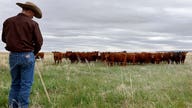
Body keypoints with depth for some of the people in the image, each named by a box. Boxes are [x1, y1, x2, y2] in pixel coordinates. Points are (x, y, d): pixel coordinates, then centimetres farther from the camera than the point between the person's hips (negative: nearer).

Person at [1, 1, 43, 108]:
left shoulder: (8, 21, 3)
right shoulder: (32, 24, -9)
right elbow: (39, 42, -9)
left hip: (13, 56, 4)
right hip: (27, 56, -4)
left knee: (15, 83, 17)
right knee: (26, 83, 4)